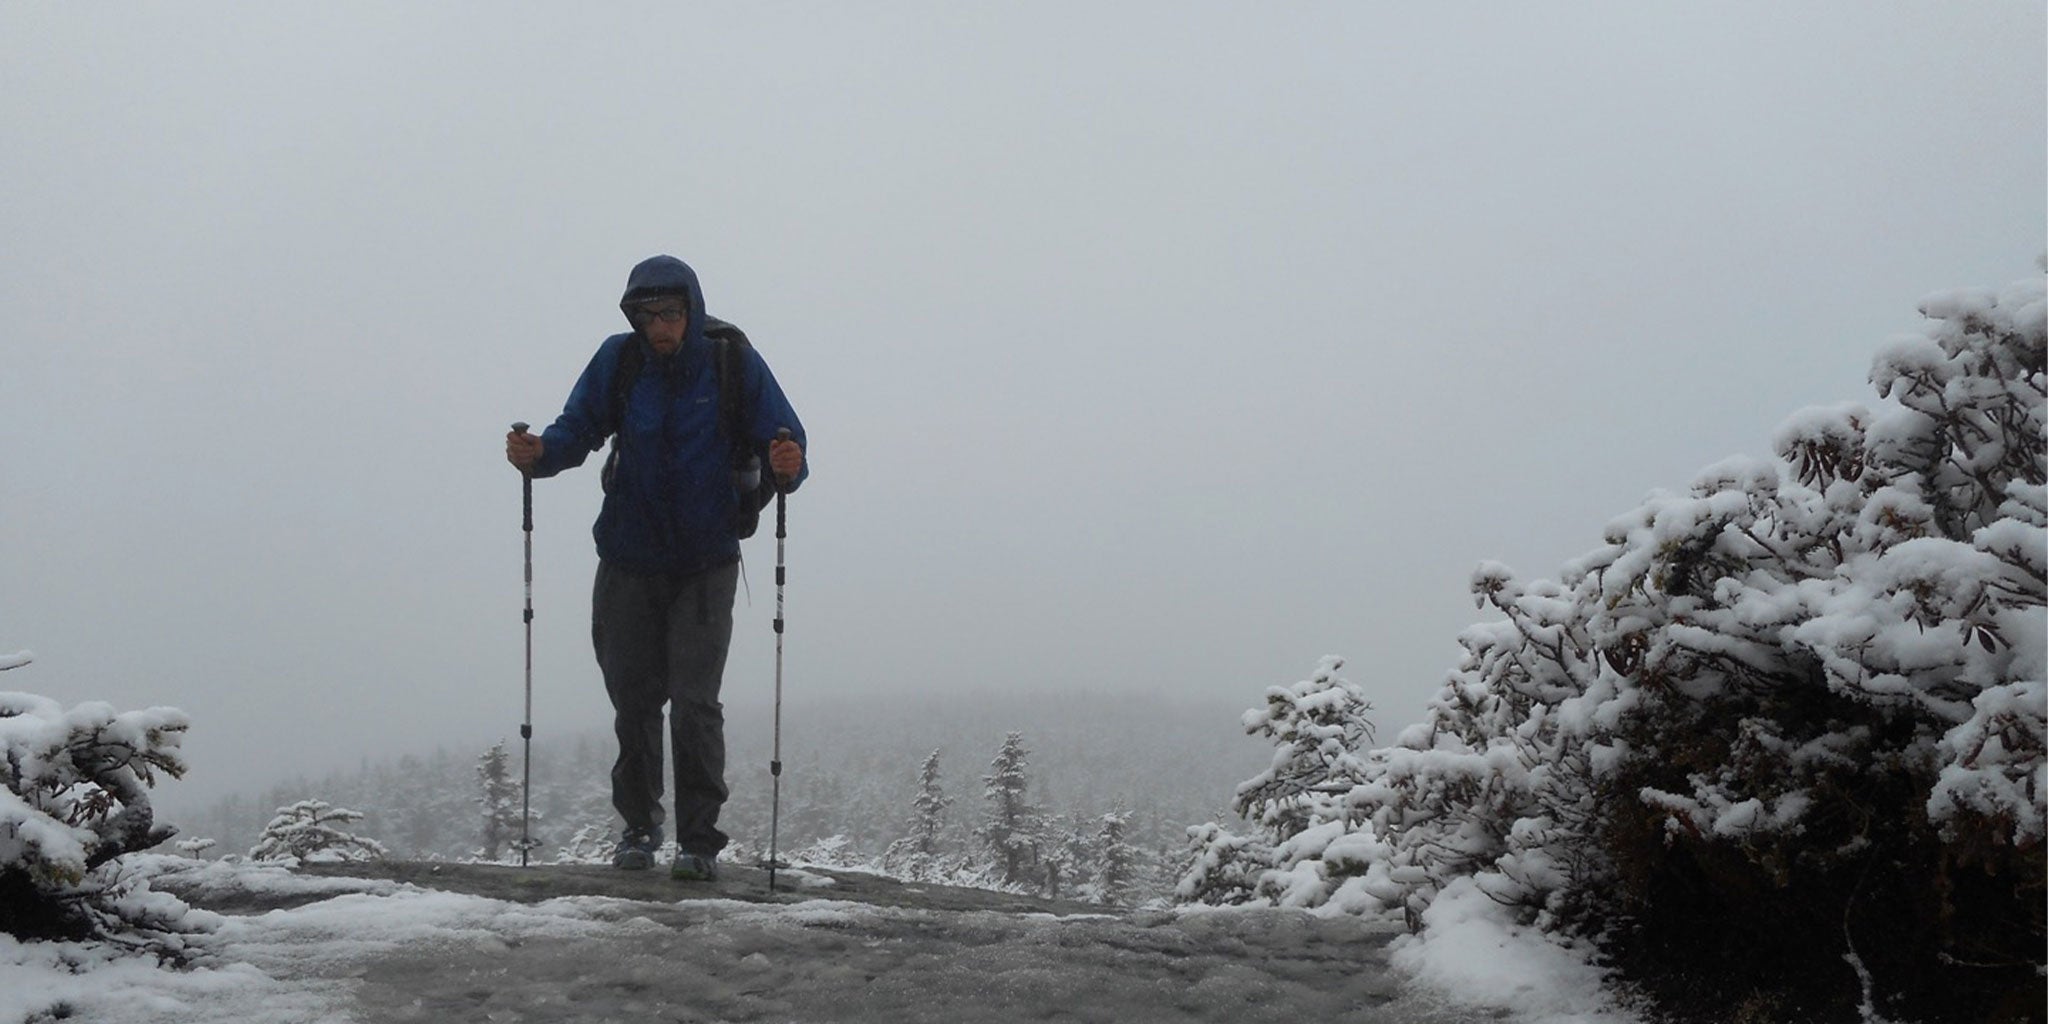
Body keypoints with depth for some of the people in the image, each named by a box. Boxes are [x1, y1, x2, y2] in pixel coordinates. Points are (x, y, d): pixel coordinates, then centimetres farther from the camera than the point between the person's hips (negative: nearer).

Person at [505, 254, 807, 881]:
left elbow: (784, 440, -9)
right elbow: (578, 428, 0)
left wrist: (787, 466, -31)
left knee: (694, 701, -9)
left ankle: (700, 840, 1)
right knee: (633, 697, 11)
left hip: (706, 562, -2)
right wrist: (538, 454, -20)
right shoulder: (618, 361, -4)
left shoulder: (734, 362, -9)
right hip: (629, 559, 3)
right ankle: (639, 826, 28)